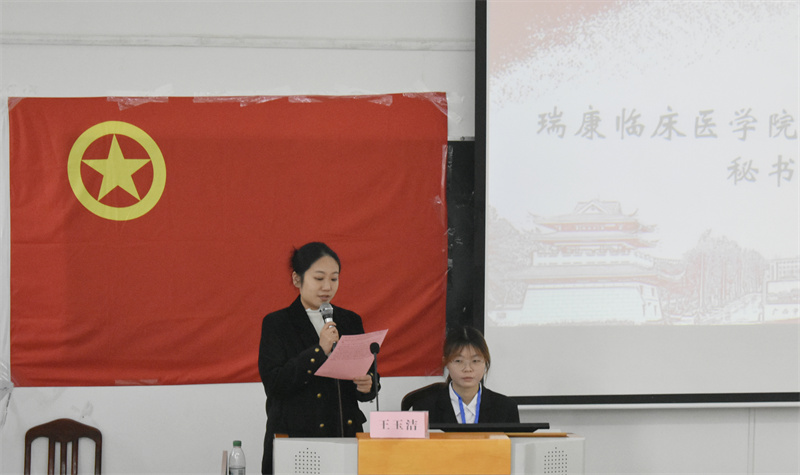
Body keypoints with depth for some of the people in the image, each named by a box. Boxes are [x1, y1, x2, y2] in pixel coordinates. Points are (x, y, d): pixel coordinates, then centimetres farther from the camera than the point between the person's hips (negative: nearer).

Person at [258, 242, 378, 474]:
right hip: (294, 439, -3)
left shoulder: (350, 321, 11)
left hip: (345, 435, 3)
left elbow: (369, 373, 15)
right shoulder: (276, 324, -1)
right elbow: (273, 382, -12)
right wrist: (319, 351, -18)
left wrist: (366, 386, -9)